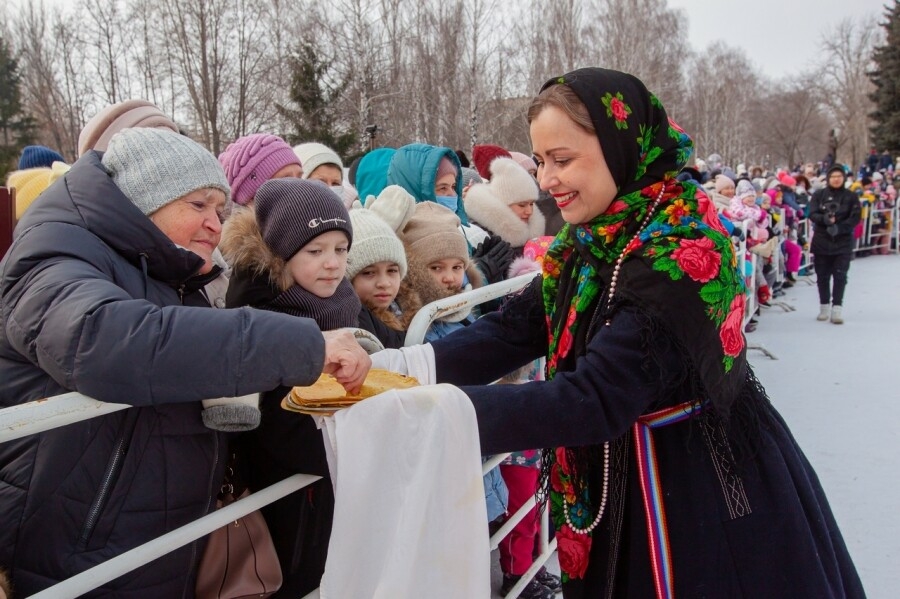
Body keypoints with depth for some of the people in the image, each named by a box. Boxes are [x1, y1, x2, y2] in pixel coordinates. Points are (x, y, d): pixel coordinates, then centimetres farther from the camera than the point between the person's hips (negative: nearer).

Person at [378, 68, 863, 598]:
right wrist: (392, 364, -21)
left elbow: (592, 401, -32)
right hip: (624, 483, 7)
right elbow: (511, 330, -7)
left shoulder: (681, 254, -26)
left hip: (707, 497, -7)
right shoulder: (590, 246, -2)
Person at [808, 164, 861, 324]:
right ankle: (824, 307, 19)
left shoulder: (851, 197, 3)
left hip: (843, 242, -1)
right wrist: (824, 219, -24)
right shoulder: (819, 195, 5)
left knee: (840, 275, -7)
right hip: (821, 241, 1)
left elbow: (855, 218, -3)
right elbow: (812, 214, -4)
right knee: (822, 275, 7)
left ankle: (837, 308, -6)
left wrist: (840, 227, -18)